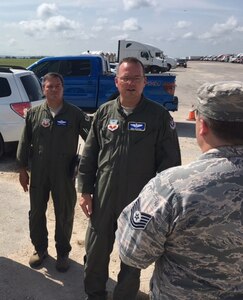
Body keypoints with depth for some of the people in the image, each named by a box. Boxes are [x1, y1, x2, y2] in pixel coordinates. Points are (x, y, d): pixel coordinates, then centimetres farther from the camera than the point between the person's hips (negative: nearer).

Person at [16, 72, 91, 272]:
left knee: (64, 216, 10)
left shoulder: (75, 114, -5)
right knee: (36, 213, 15)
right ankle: (40, 249, 37)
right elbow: (25, 143, 6)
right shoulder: (34, 113, 2)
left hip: (65, 175, -2)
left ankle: (63, 253, 30)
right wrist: (23, 169, 5)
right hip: (38, 174, 2)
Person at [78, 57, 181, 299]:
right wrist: (85, 191, 4)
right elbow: (88, 155, 6)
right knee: (95, 250, 16)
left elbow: (170, 161, -5)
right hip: (103, 198, 3)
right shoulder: (104, 112, 3)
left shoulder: (159, 116, -7)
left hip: (139, 200, -2)